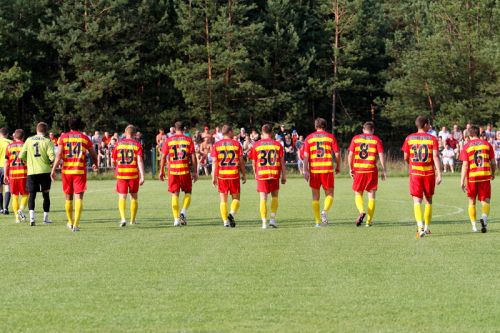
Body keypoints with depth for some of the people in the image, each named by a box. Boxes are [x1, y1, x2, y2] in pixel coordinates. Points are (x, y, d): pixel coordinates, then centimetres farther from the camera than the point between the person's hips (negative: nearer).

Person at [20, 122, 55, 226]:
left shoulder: (29, 140, 5)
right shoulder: (47, 141, -3)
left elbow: (22, 156, 3)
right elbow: (52, 156, -13)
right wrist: (51, 162, 8)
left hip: (31, 172, 1)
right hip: (45, 171, -1)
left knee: (32, 195, 5)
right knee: (46, 195, 11)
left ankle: (32, 217, -14)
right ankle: (45, 218, 15)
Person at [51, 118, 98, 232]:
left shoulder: (63, 137, 4)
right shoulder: (84, 138, 5)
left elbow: (59, 154, -5)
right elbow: (93, 154, 13)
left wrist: (53, 169, -4)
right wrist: (95, 165, 33)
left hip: (66, 170, 1)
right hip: (80, 171, -1)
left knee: (68, 198, 15)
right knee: (78, 197, -5)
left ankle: (70, 223, 28)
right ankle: (76, 224, -17)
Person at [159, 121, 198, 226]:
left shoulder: (169, 141, 3)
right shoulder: (188, 140, 1)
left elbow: (163, 157, 1)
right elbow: (193, 157, -2)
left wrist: (161, 171, 8)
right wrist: (195, 172, 3)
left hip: (173, 171, 1)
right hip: (185, 171, -1)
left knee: (175, 194, 5)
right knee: (188, 192, 14)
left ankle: (176, 219, 1)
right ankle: (184, 212, -6)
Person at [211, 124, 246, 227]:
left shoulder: (217, 145, 3)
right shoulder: (236, 143, 0)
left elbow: (214, 162, -1)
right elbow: (241, 161, 0)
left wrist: (214, 176, 1)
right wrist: (244, 174, 8)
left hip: (221, 175, 1)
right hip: (234, 174, -1)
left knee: (223, 199, 8)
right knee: (236, 198, 8)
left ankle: (225, 221, 3)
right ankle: (232, 214, -16)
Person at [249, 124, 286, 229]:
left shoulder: (256, 145, 2)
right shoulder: (277, 144, 2)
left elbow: (253, 162, 7)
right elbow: (282, 161, 2)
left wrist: (255, 174, 21)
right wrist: (284, 176, 8)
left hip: (261, 174, 0)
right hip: (274, 173, 0)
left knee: (263, 198, 1)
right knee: (275, 196, 16)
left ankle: (264, 222, -5)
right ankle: (273, 219, 5)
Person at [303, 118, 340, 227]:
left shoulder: (309, 138, 6)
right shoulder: (330, 137, 4)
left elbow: (306, 155, -1)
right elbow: (337, 153, 1)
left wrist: (306, 170, -2)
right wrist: (338, 166, 15)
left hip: (314, 170, 1)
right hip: (327, 169, -1)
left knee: (315, 196, 9)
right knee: (329, 194, 9)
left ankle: (318, 221, 7)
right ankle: (325, 211, -20)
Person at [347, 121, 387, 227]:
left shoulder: (355, 138, 6)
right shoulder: (376, 139, 3)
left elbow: (350, 155, 4)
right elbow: (381, 155, -3)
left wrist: (350, 168, 13)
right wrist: (383, 170, 2)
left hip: (358, 170, 1)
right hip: (371, 170, -1)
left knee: (358, 194, 12)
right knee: (371, 195, 7)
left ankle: (362, 211, -17)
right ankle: (369, 221, 4)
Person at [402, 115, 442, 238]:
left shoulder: (409, 138, 2)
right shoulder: (432, 139, -2)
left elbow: (406, 157, 6)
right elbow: (435, 156, -11)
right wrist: (439, 174, -13)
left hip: (415, 173, 0)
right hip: (429, 173, 0)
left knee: (417, 201, -3)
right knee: (428, 200, 15)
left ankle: (420, 227, -23)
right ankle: (427, 228, 21)